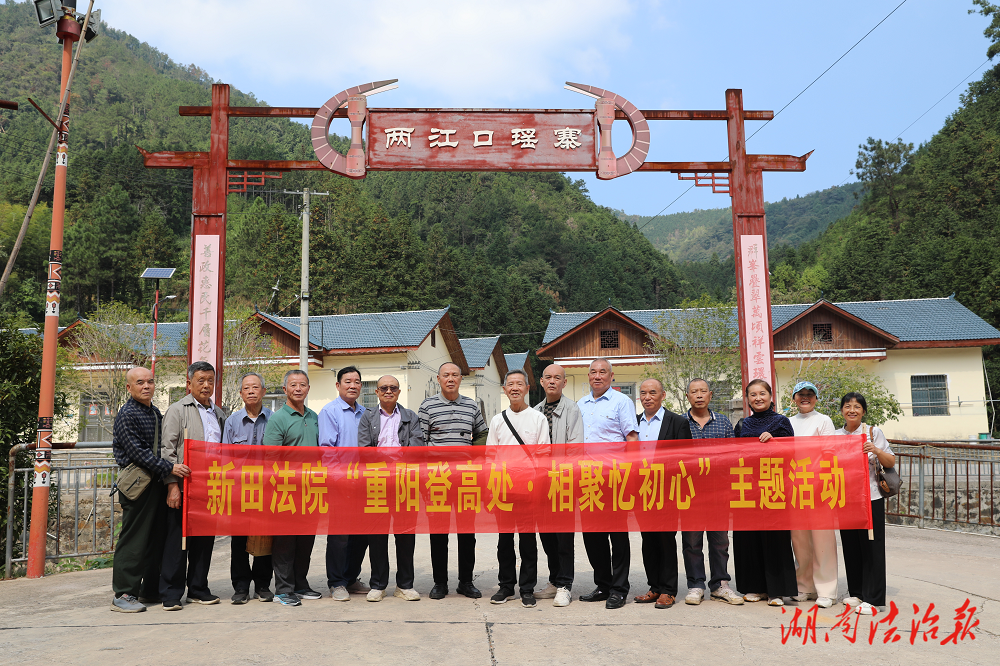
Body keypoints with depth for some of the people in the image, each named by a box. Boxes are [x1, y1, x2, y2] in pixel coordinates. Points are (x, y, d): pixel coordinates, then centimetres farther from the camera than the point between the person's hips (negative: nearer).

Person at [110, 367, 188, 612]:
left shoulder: (155, 412, 17)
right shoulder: (126, 414, -9)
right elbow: (138, 452, -17)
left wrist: (171, 469, 12)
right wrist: (169, 468, -22)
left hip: (158, 482, 8)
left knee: (158, 538, 11)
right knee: (134, 539, -5)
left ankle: (151, 589, 21)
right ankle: (123, 594, 3)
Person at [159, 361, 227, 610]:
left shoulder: (219, 414, 18)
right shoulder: (177, 410, 1)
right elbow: (167, 450, -6)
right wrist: (172, 484, -14)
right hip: (184, 487, -5)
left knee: (205, 539, 9)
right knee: (177, 539, -1)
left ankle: (198, 589, 20)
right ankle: (171, 594, 8)